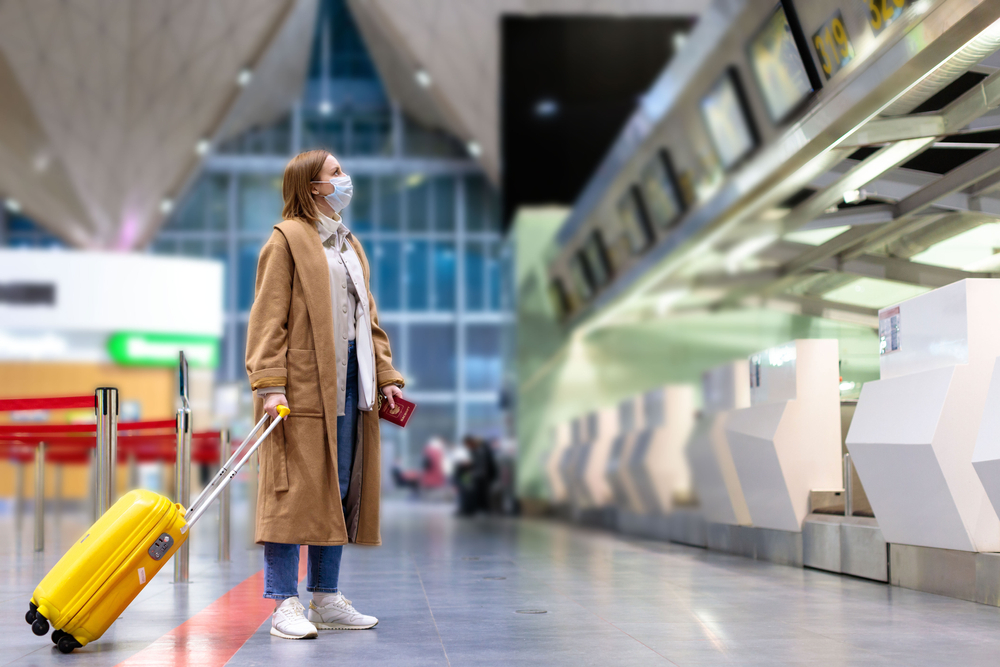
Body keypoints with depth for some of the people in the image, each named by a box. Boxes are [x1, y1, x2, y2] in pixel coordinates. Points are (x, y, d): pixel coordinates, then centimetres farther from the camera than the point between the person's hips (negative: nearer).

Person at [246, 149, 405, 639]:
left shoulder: (350, 245, 21)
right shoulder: (287, 239, -3)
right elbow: (268, 317, -10)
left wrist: (386, 375, 14)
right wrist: (269, 384, -18)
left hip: (349, 382, 8)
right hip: (302, 384, -8)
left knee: (339, 493, 9)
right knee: (295, 492, -7)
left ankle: (325, 599, 17)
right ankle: (285, 604, -2)